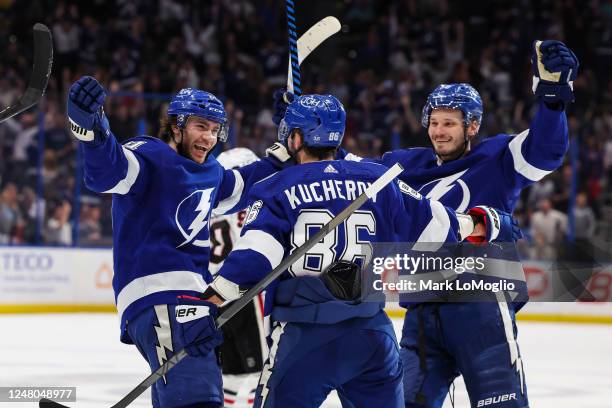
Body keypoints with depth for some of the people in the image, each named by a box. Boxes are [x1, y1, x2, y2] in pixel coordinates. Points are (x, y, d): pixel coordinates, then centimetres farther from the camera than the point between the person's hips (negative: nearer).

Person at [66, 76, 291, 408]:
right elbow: (108, 172, -27)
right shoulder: (149, 156, -6)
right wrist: (92, 131, -46)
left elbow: (240, 188, 44)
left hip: (191, 298, 10)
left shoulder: (210, 172, 22)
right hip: (159, 294, -10)